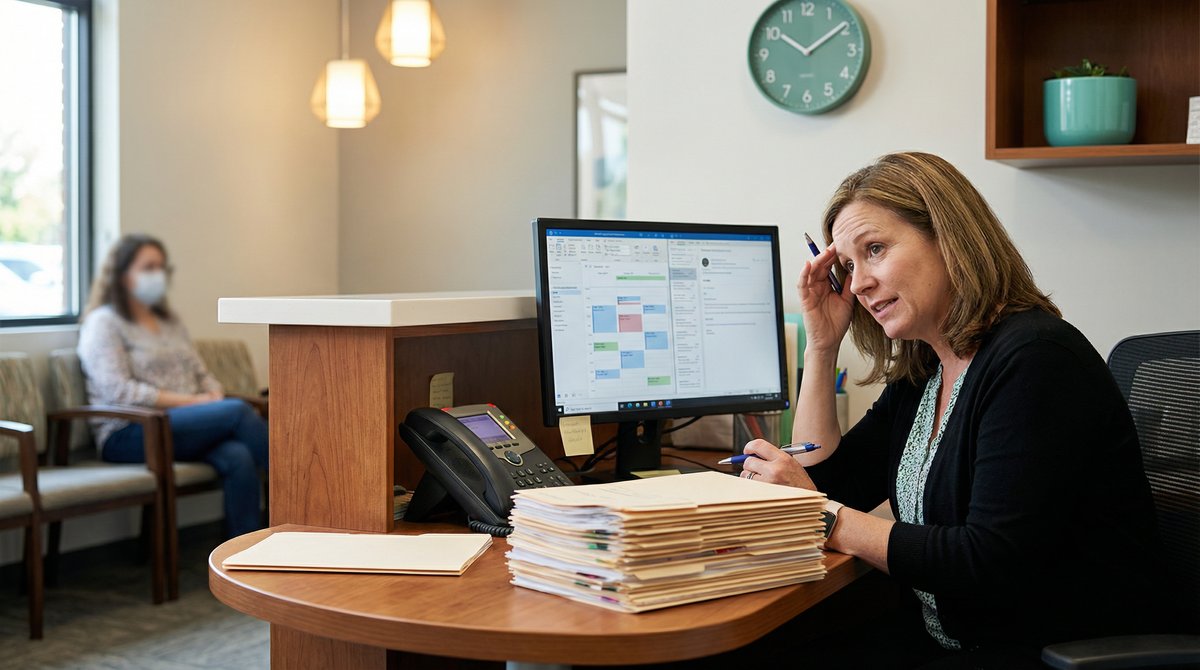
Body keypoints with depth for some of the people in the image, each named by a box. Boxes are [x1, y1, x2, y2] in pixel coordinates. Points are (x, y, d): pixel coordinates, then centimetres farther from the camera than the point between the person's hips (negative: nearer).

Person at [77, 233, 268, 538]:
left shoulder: (170, 322, 23)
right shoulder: (104, 322, 0)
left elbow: (202, 375, 21)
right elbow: (118, 392, -12)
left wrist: (216, 397, -4)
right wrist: (191, 401, -16)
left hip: (186, 427, 6)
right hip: (128, 434, -6)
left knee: (237, 457, -29)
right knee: (237, 411, -27)